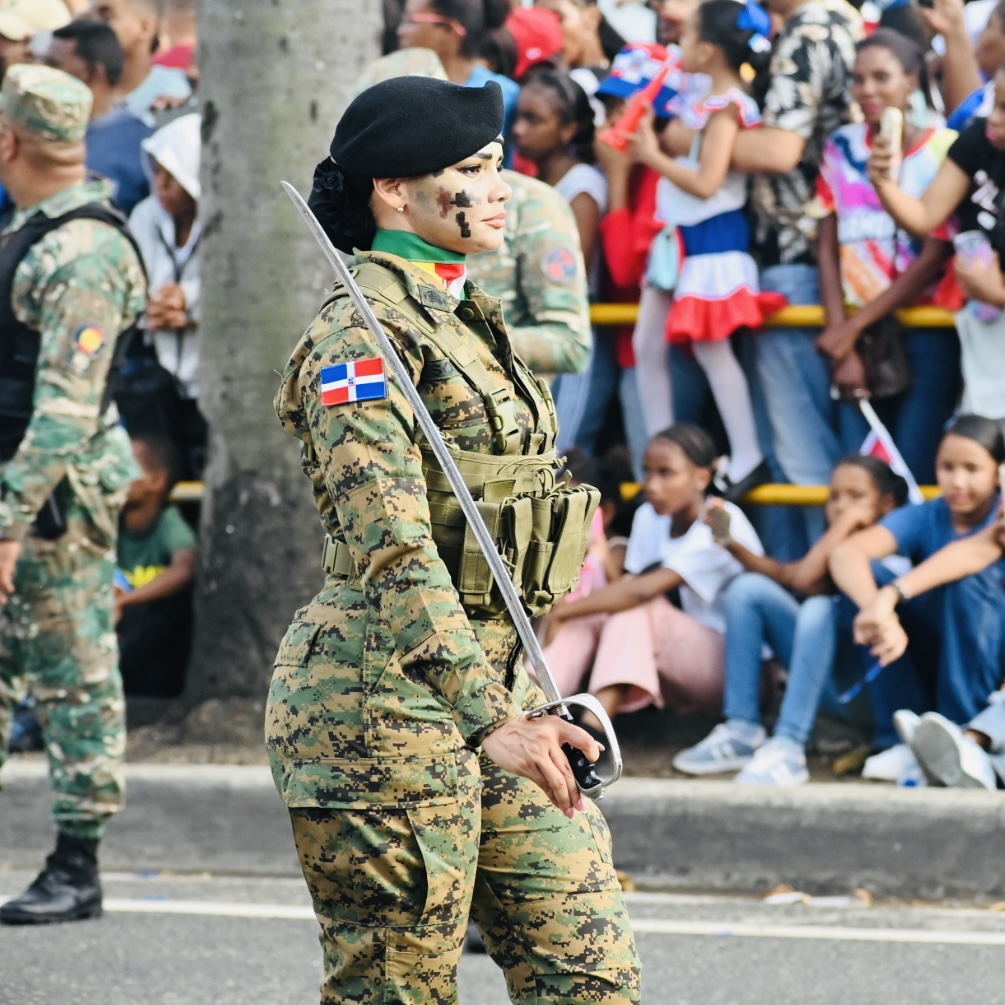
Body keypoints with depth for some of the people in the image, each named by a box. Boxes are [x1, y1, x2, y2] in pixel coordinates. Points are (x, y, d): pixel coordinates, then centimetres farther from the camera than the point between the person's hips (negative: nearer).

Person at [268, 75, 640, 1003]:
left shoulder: (466, 322, 16)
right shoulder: (362, 339, -14)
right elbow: (392, 551, -25)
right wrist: (490, 721, -35)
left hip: (494, 688, 9)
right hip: (386, 708, -9)